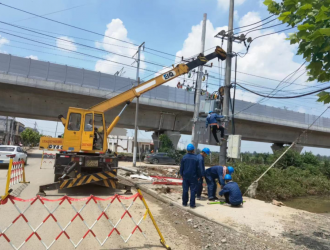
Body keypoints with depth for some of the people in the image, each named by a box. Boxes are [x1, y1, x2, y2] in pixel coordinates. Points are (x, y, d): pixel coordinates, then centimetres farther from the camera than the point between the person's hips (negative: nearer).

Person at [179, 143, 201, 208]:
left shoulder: (184, 157, -3)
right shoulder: (196, 158, -9)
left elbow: (181, 167, 3)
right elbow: (198, 168, -4)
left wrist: (182, 174, 16)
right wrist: (199, 176, 8)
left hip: (185, 176, 2)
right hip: (193, 177, -2)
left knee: (185, 190, 12)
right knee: (193, 190, 4)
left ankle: (184, 203, 21)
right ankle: (192, 204, 5)